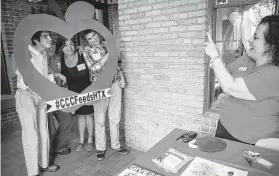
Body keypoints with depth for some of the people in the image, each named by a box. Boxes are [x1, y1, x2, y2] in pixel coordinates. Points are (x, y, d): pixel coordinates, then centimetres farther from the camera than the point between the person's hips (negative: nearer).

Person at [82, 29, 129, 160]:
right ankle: (100, 148, 20)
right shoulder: (87, 50, -1)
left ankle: (116, 144, 26)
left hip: (115, 84, 3)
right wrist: (108, 55, -17)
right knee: (100, 119, 3)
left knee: (115, 117, 10)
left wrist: (121, 77, 4)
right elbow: (93, 68, -14)